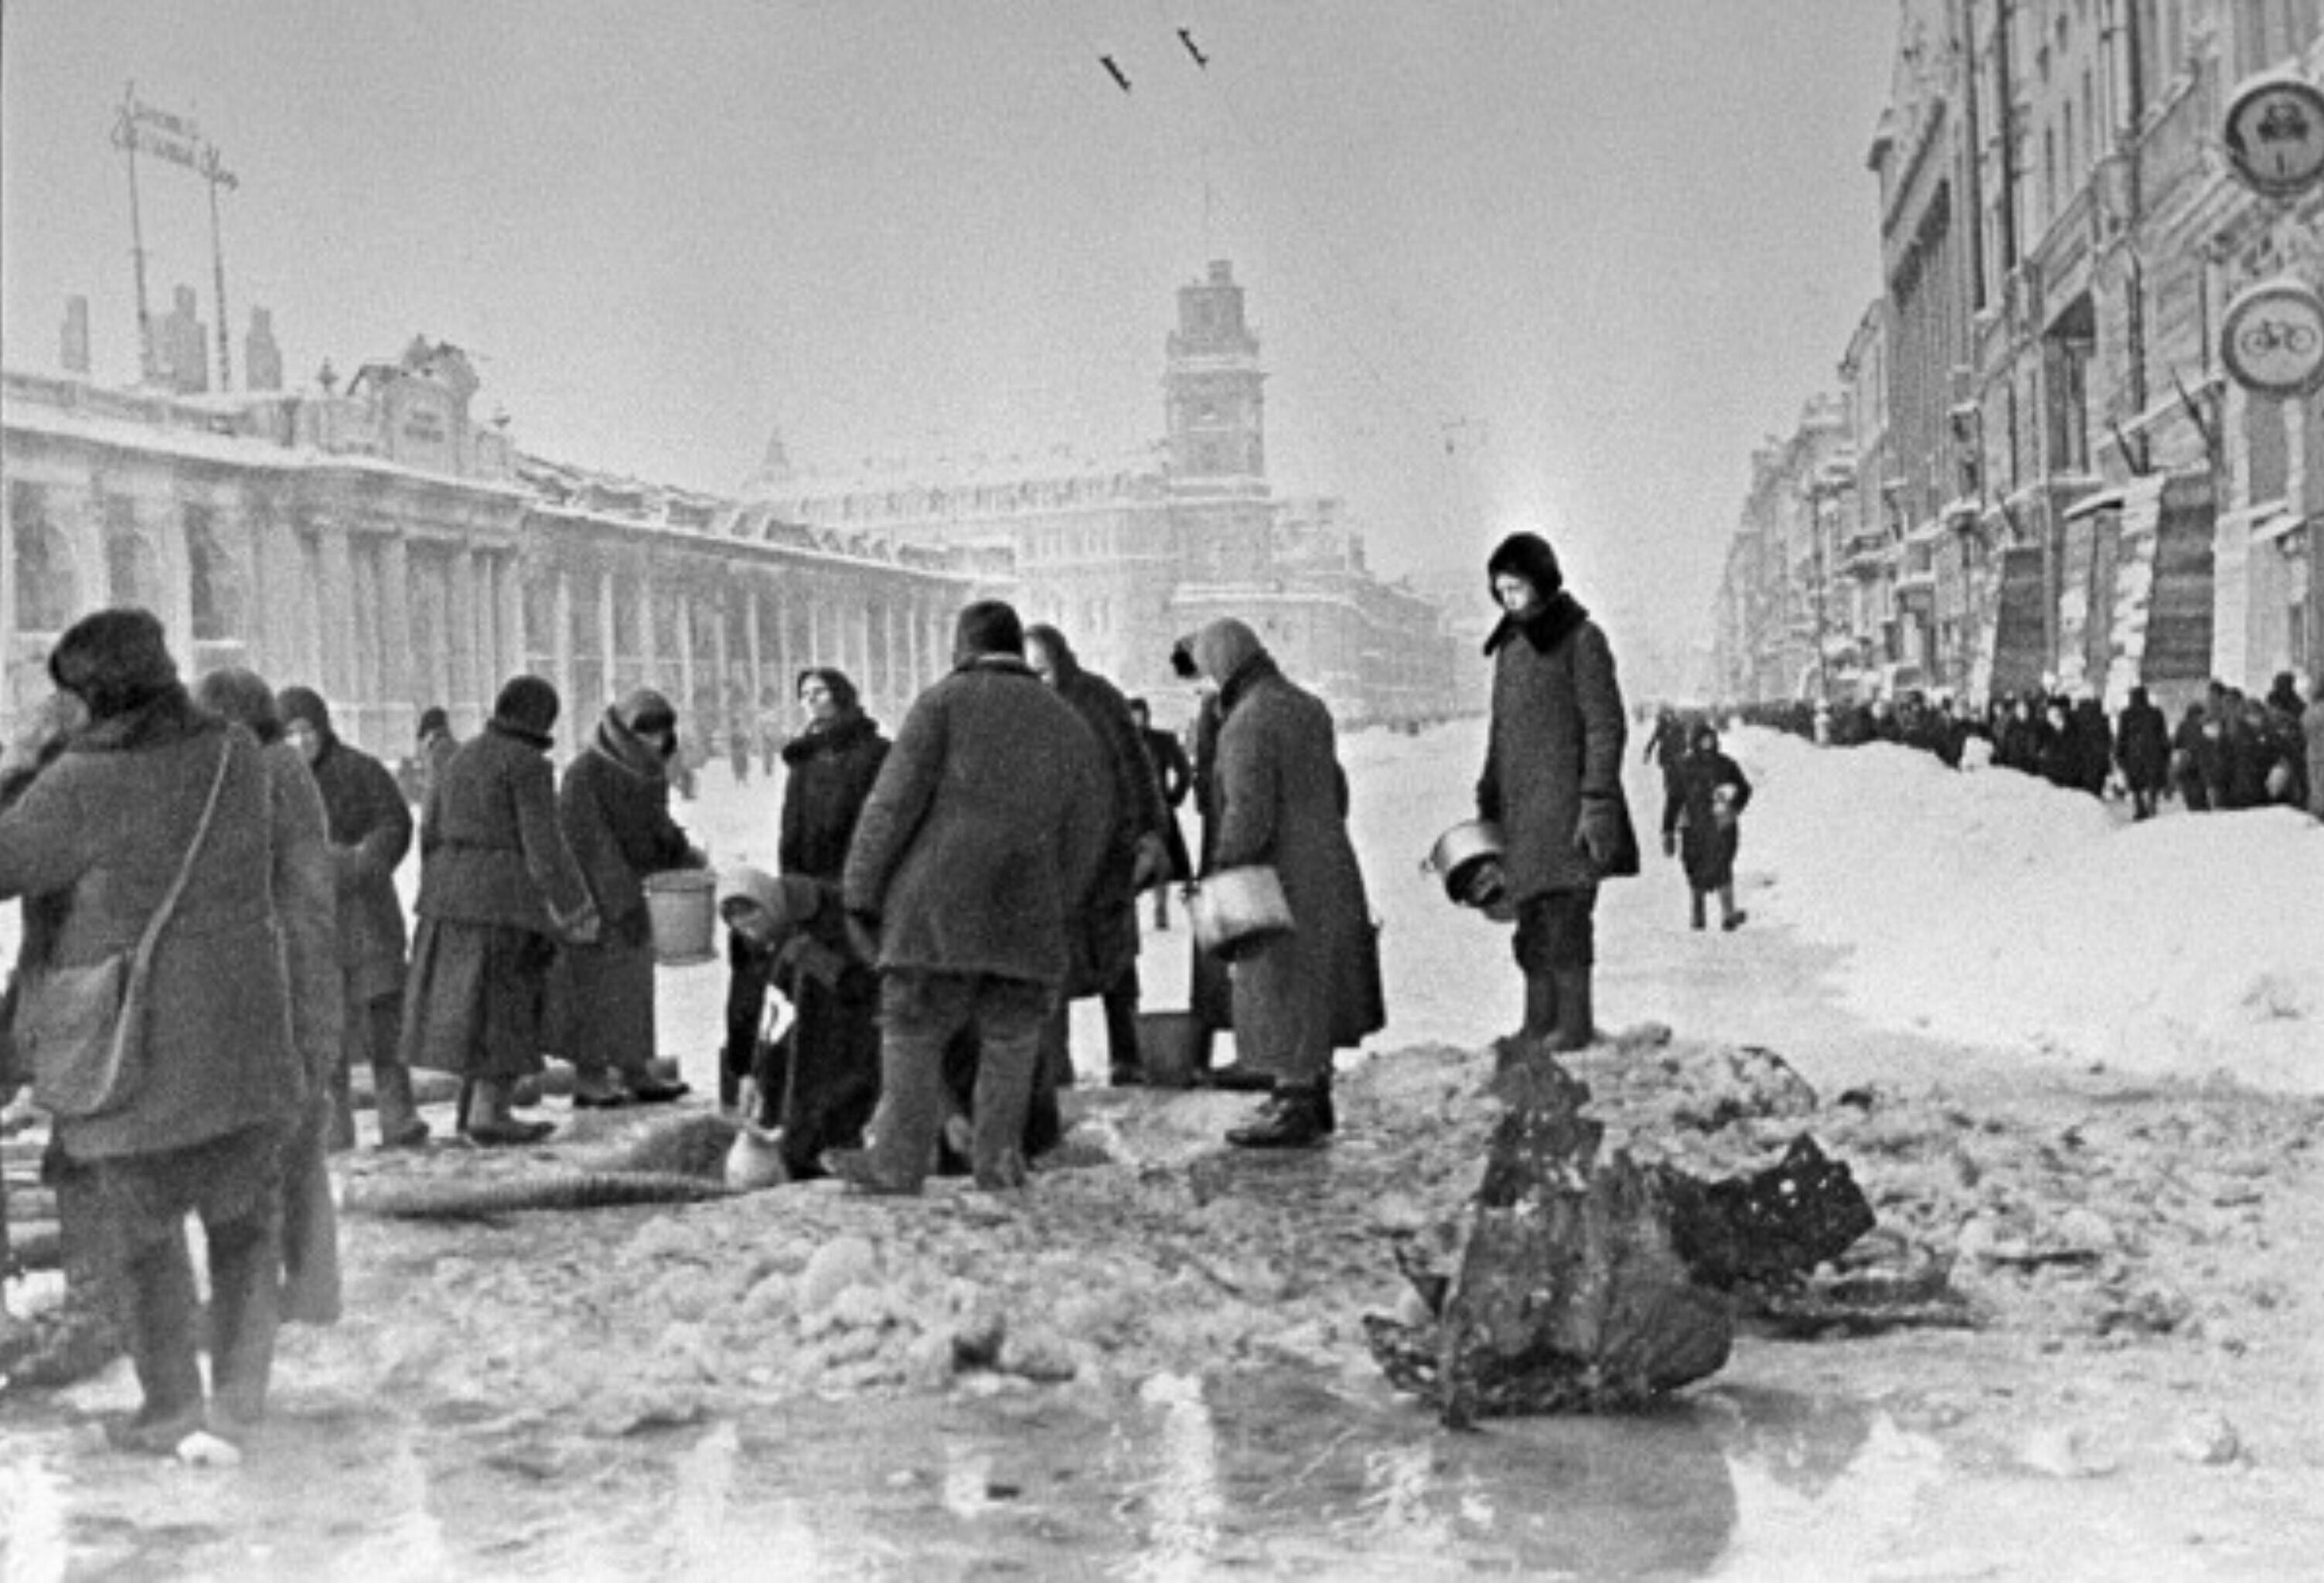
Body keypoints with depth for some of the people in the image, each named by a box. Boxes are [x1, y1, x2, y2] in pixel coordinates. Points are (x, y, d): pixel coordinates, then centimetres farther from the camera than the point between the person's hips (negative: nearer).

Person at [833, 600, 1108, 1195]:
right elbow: (1086, 833, 13)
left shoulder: (945, 702, 1)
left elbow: (895, 801, -6)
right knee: (1011, 1040, 13)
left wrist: (860, 892, -2)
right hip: (1027, 916, 3)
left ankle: (898, 1162, 5)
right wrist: (1056, 914, 18)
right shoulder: (1069, 724, 15)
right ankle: (997, 1155, 8)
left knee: (912, 1035, 4)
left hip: (941, 905, -3)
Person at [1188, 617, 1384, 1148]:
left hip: (1283, 879, -9)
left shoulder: (1247, 725, -19)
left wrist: (1221, 875, -17)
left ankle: (1295, 1114, 6)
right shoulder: (1307, 706, 9)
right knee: (1315, 989, 17)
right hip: (1328, 866, 9)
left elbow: (1249, 815, -25)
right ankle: (1314, 1098, 27)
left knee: (1282, 993, 0)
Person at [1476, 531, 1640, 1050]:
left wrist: (1597, 804, -16)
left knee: (1565, 914, -10)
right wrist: (1487, 803, 19)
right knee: (1531, 919, 7)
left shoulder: (1580, 639, -7)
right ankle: (1538, 1025, 12)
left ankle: (1574, 1024, -5)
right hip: (1520, 805, 7)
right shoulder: (1509, 644, 15)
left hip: (1565, 800, -7)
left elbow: (1605, 728, -10)